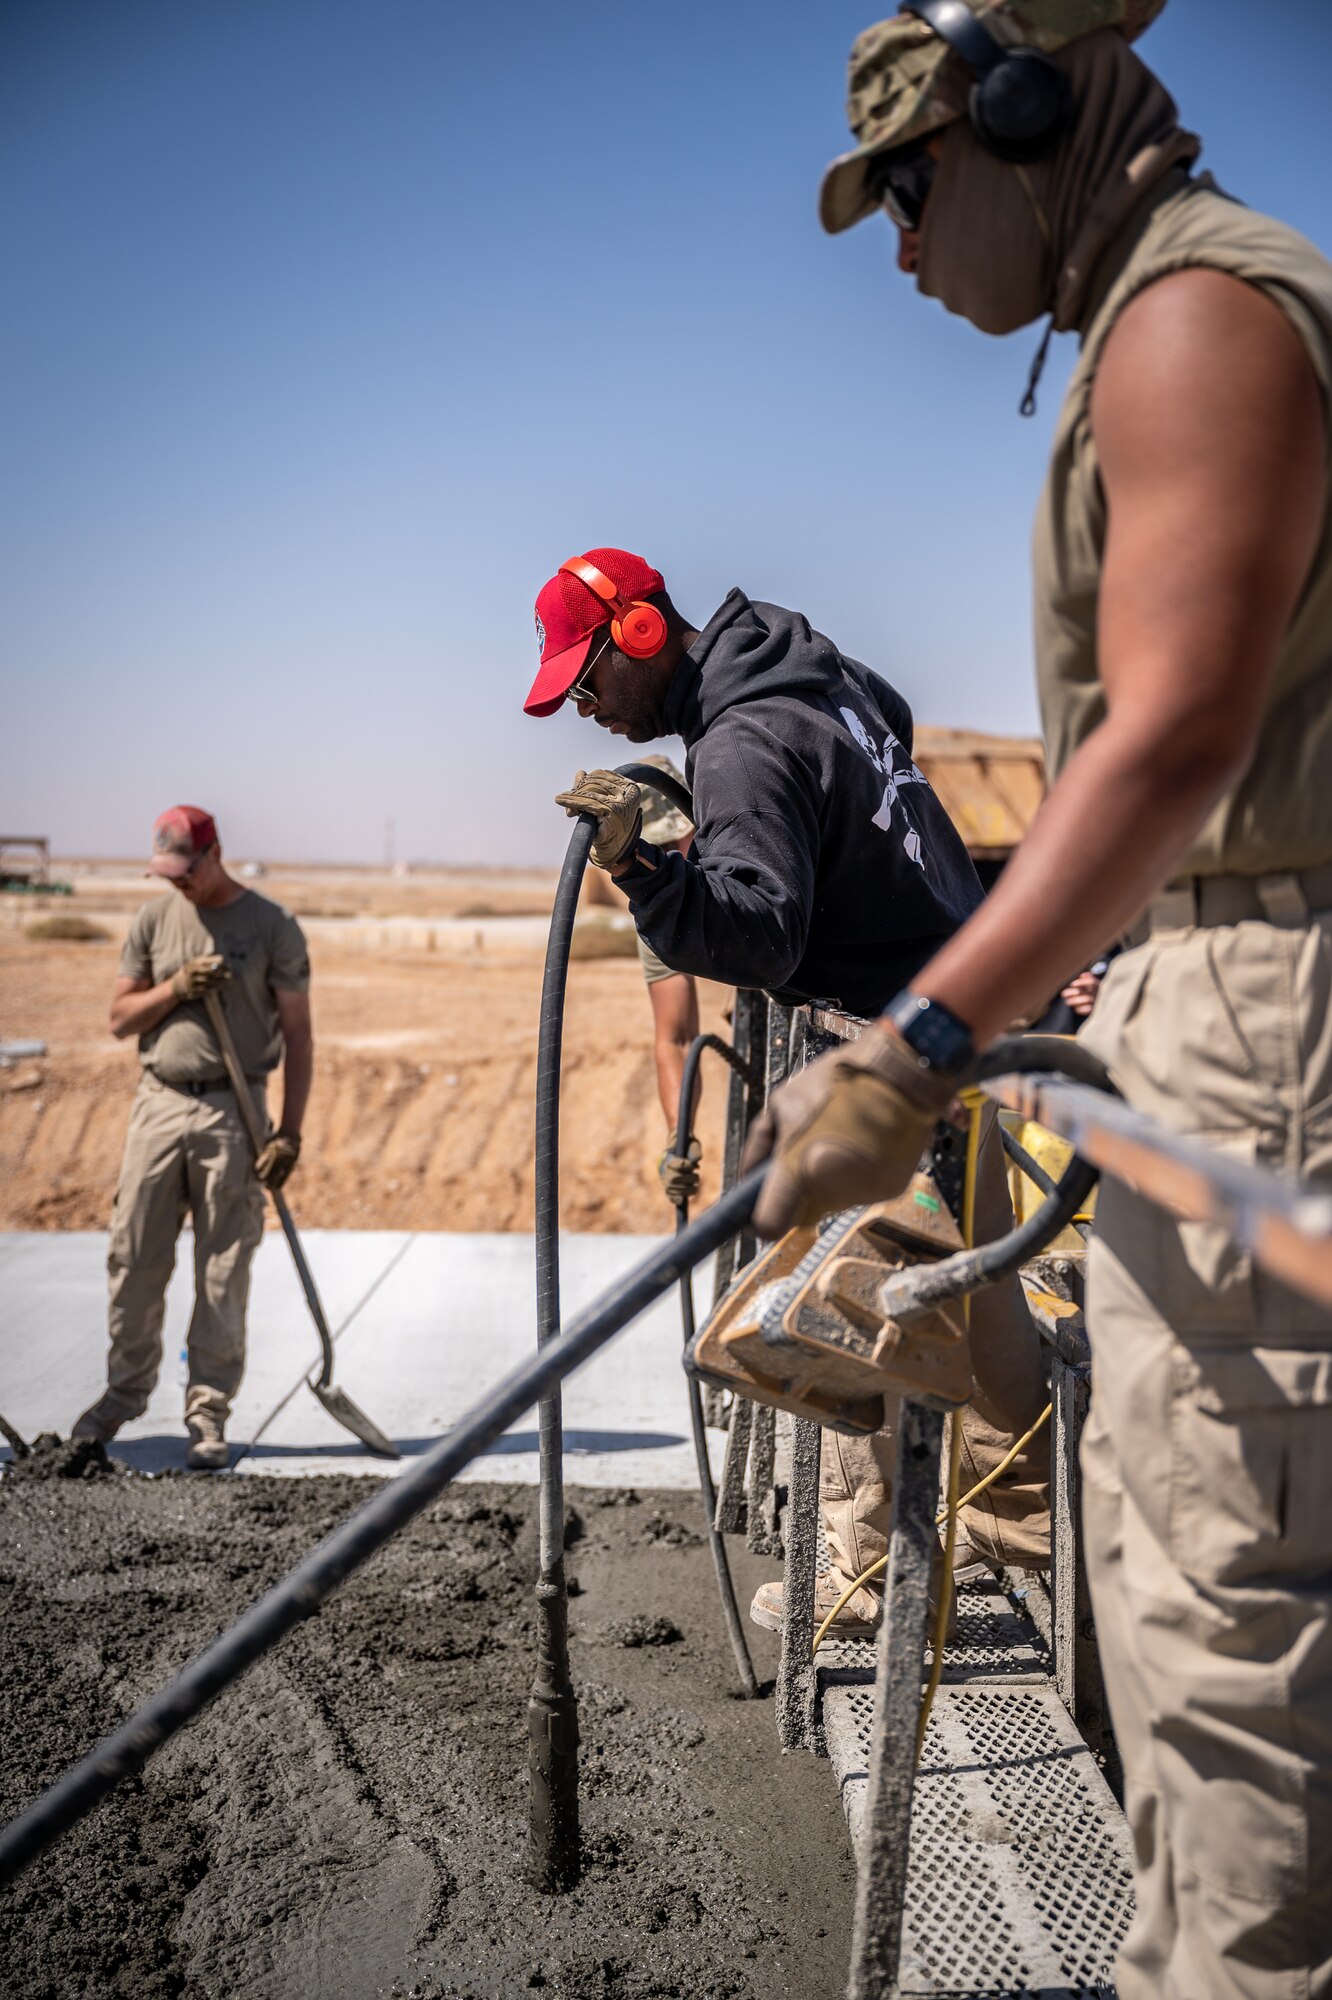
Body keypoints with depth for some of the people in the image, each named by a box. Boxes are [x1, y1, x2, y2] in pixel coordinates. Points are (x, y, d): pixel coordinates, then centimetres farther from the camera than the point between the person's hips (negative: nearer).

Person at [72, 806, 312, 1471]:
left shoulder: (272, 927, -2)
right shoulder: (154, 919, 8)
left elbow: (297, 1036, -3)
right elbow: (119, 1018, 11)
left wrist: (290, 1132, -9)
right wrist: (175, 988, -9)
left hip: (232, 1112, -3)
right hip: (158, 1103, 3)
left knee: (224, 1272, 1)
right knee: (133, 1258, 7)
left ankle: (209, 1414, 12)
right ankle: (124, 1395, 25)